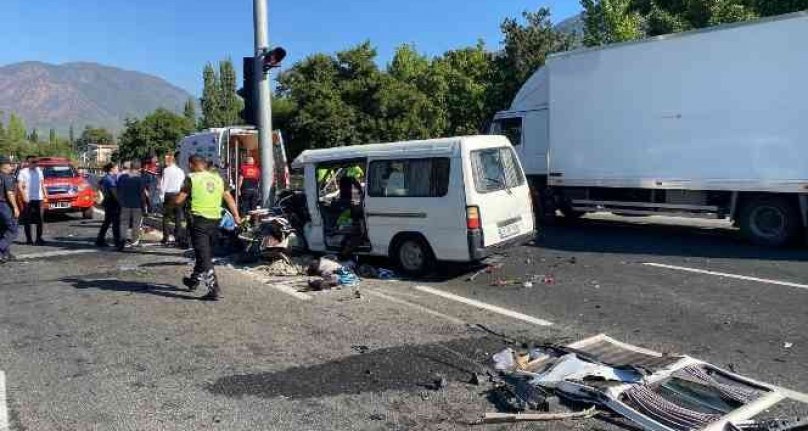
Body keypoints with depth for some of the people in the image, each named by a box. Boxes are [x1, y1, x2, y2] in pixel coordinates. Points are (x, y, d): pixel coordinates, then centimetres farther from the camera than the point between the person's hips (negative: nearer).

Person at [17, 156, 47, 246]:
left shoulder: (39, 170, 12)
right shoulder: (23, 172, -3)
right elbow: (19, 186, -8)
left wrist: (45, 193, 10)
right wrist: (24, 196, -18)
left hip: (39, 198, 4)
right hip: (28, 199, -4)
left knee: (40, 219, 4)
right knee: (27, 220, 2)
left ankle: (39, 238, 12)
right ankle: (28, 239, 7)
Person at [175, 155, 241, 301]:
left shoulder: (191, 178, -5)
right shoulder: (218, 178, 10)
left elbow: (178, 200, -7)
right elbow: (229, 198, 5)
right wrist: (236, 215, 4)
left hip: (199, 219, -6)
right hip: (215, 219, 6)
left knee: (204, 255, -5)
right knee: (205, 252, 21)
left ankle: (213, 288, -14)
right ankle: (194, 280, 39)